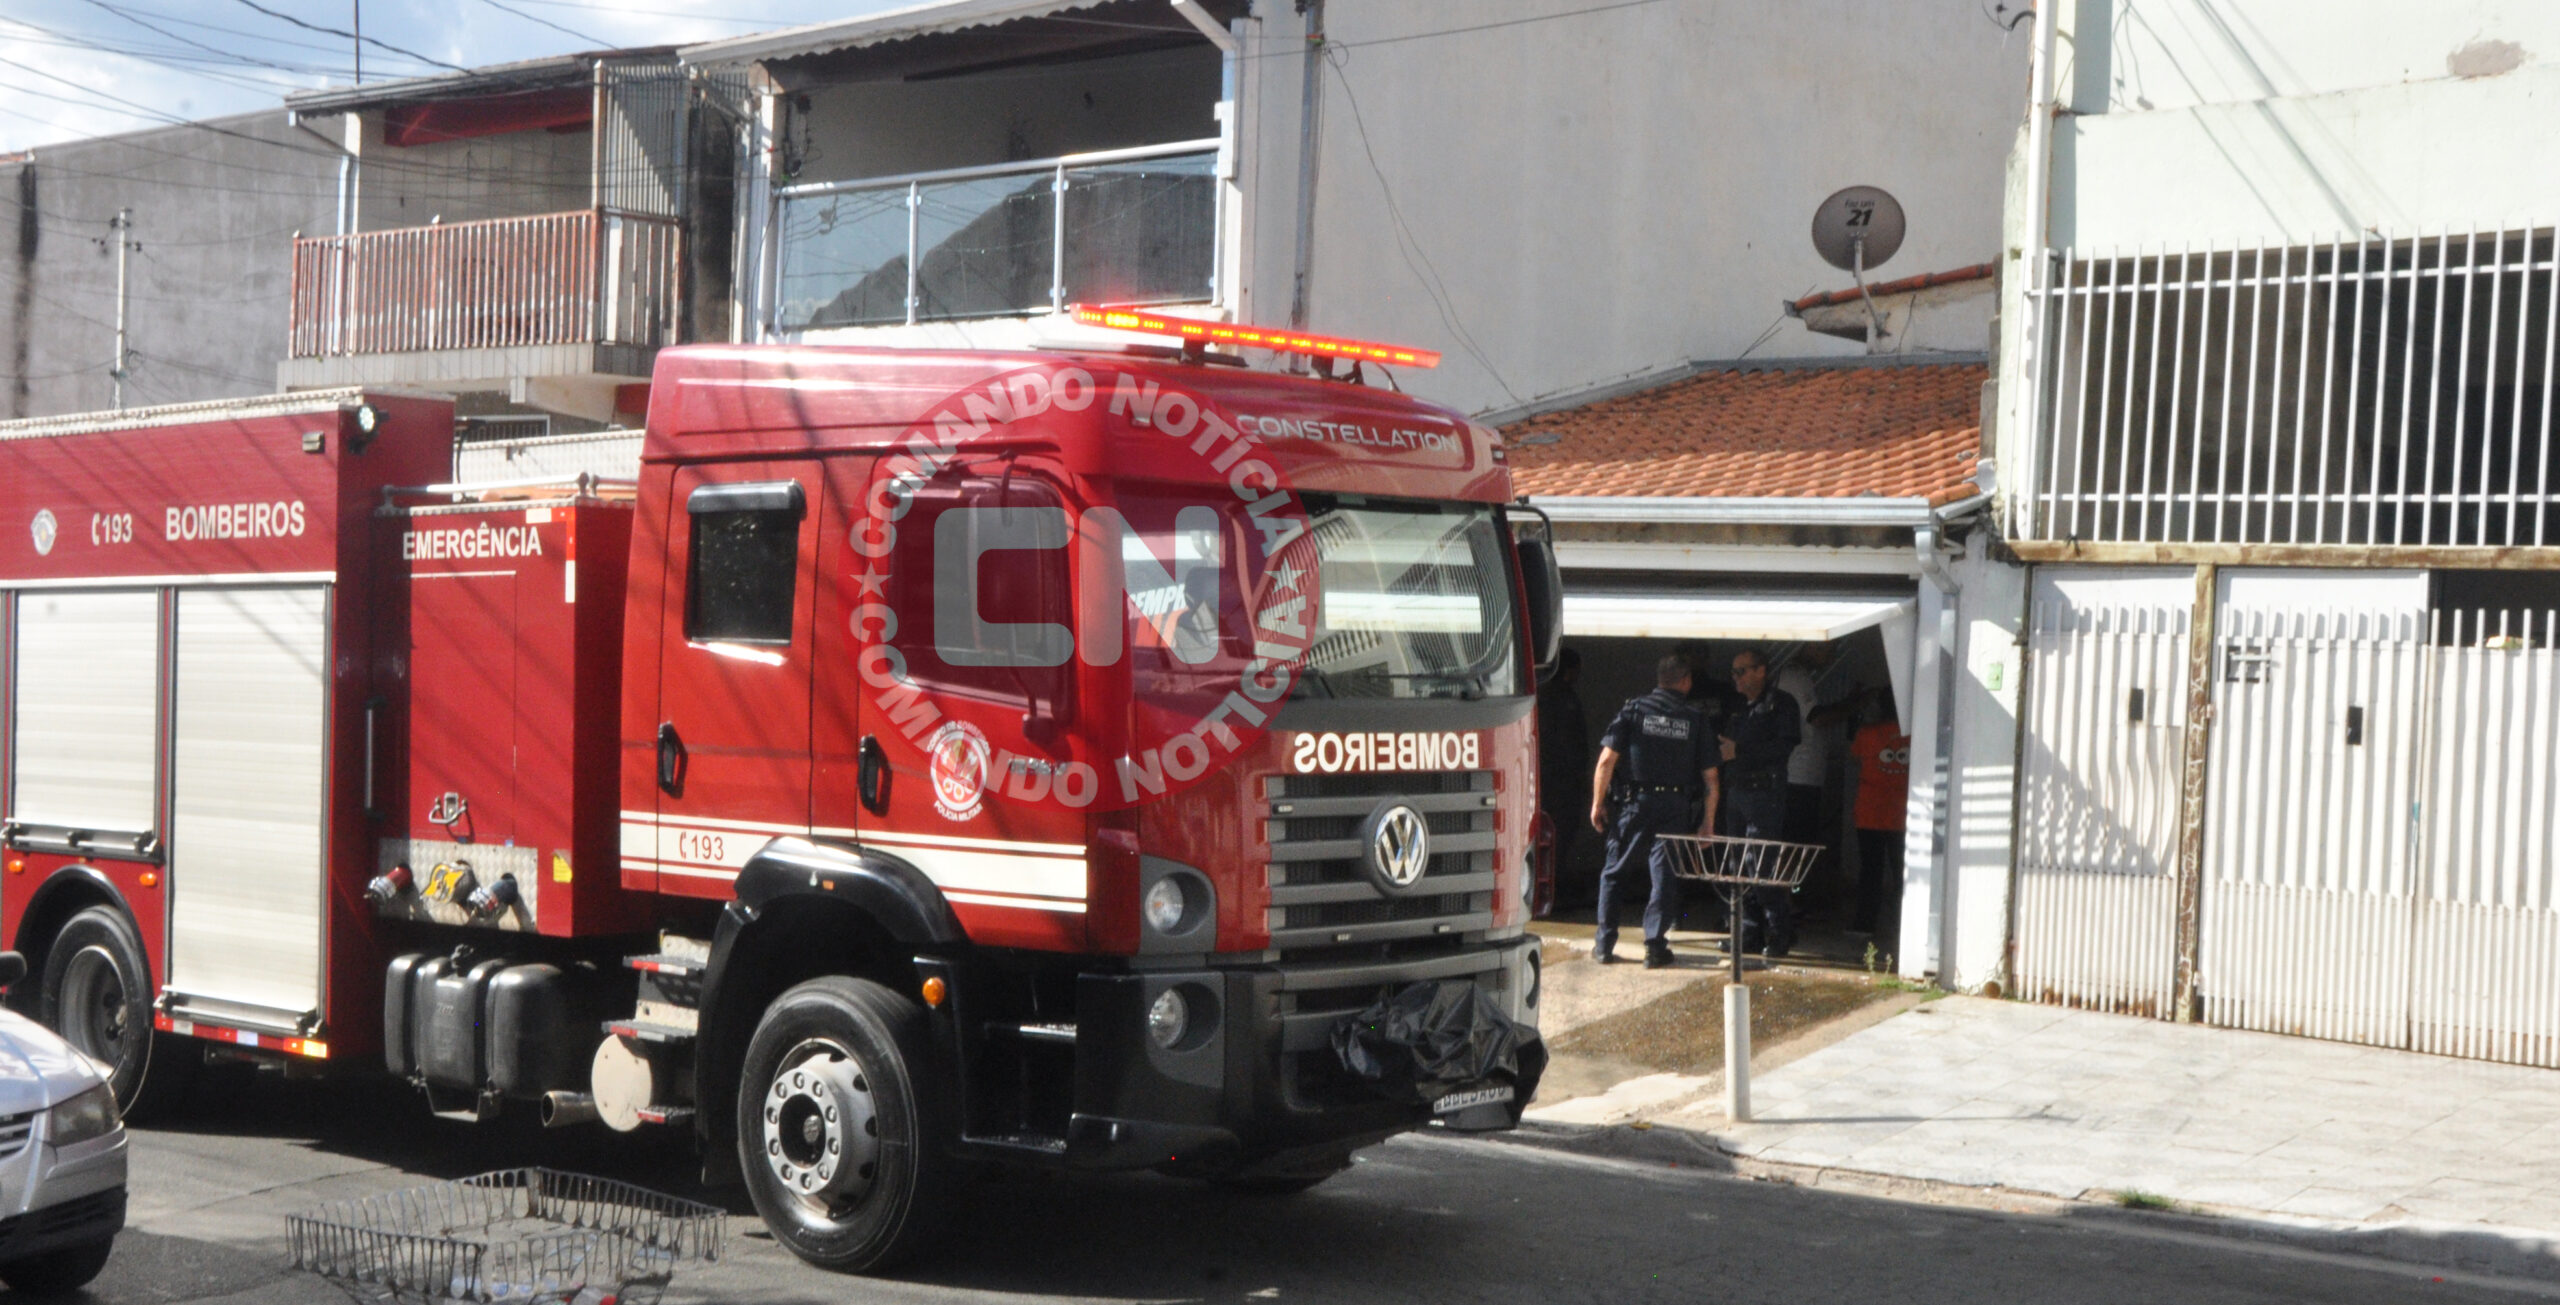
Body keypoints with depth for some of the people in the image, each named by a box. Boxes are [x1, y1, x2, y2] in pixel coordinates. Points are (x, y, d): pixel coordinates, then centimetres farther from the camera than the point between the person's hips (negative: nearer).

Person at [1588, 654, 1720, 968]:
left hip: (1637, 803, 0)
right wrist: (1708, 820, 10)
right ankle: (1655, 946, 1)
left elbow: (1607, 759, -5)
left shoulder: (1633, 709, 1)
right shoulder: (1695, 719, 4)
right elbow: (1710, 776, 3)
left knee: (1614, 874, 11)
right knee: (1665, 875, 5)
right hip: (1676, 807, 0)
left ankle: (1604, 945, 11)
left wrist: (1598, 802, 3)